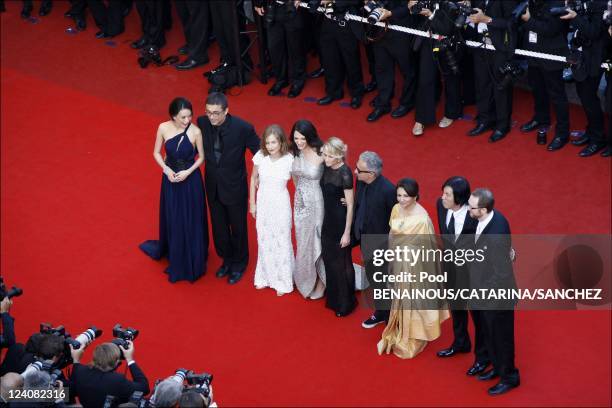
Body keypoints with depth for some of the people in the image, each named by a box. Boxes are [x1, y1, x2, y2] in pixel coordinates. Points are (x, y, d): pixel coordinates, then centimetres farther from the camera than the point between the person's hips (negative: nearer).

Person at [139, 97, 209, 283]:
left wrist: (188, 172, -18)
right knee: (172, 219, 17)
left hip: (191, 180, -2)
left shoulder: (195, 132, -18)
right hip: (171, 178, 2)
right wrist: (166, 169, -16)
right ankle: (174, 257, 40)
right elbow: (157, 153, -1)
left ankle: (192, 261, 28)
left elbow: (201, 157, -5)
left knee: (191, 221, 9)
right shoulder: (163, 128, -13)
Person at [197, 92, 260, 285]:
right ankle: (227, 260, 45)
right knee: (219, 227, 20)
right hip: (213, 186, 4)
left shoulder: (243, 128, -26)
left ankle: (239, 264, 40)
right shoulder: (202, 123, -14)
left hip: (234, 187, -4)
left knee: (238, 227, 16)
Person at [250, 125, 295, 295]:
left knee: (281, 242, 9)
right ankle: (265, 277, 37)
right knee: (264, 241, 17)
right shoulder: (260, 156, -12)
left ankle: (283, 281, 27)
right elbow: (253, 179, 2)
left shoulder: (289, 159, -19)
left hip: (280, 205, -3)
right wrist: (252, 203, 7)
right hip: (263, 203, 3)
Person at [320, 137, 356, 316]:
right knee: (329, 258, 20)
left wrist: (347, 233, -16)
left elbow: (350, 205, -19)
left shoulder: (344, 173, -23)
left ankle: (345, 303, 26)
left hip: (341, 221, -7)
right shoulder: (327, 168, -2)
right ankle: (333, 298, 39)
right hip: (328, 219, 7)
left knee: (341, 262, 8)